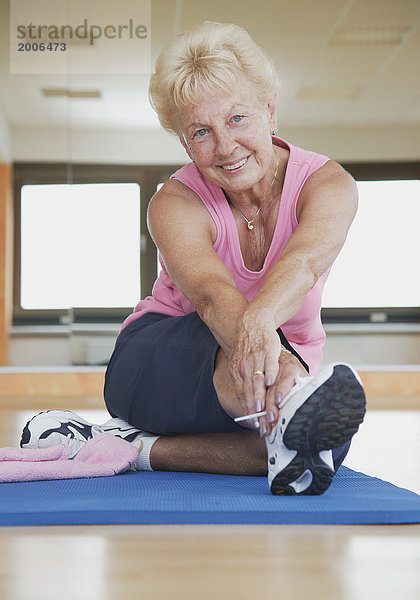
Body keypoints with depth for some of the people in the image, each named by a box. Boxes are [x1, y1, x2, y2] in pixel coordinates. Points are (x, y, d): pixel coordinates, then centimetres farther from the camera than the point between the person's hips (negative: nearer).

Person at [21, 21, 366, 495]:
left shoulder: (328, 184, -13)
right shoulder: (174, 204, -16)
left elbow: (306, 260, -38)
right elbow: (211, 292, -39)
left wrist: (260, 320, -62)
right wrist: (259, 349, -63)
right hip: (156, 365, -2)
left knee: (329, 443, -32)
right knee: (234, 345, -38)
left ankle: (136, 447, -25)